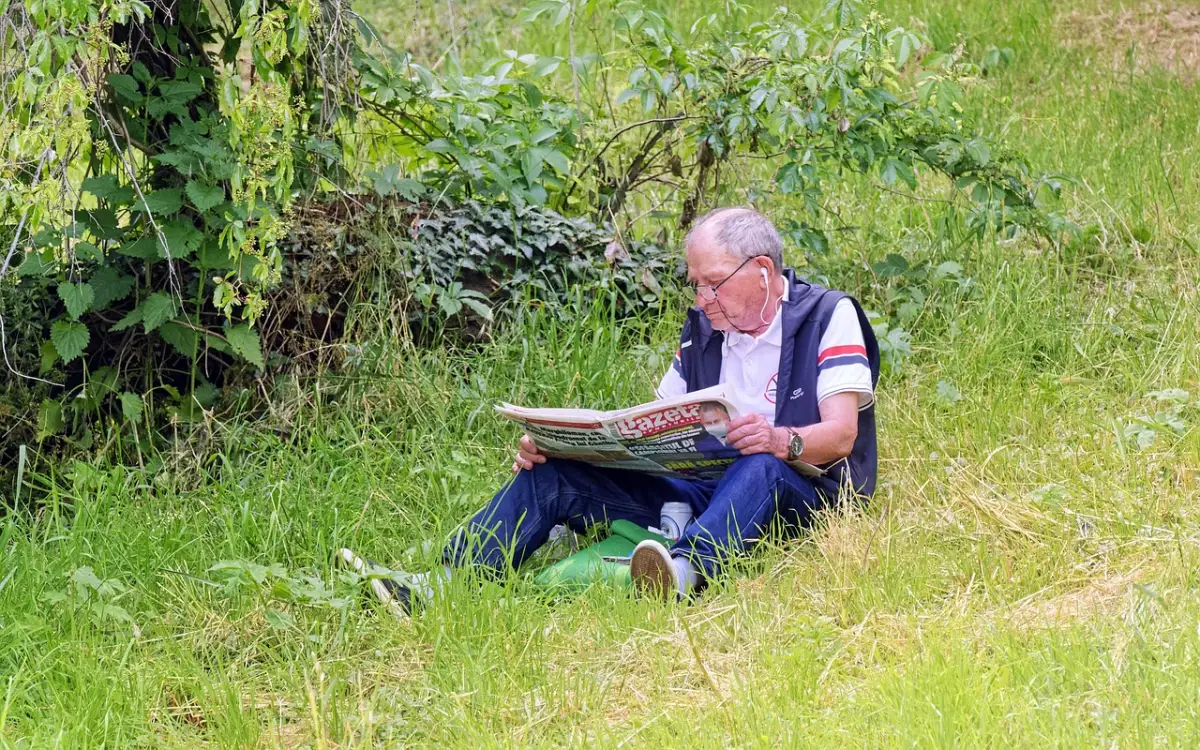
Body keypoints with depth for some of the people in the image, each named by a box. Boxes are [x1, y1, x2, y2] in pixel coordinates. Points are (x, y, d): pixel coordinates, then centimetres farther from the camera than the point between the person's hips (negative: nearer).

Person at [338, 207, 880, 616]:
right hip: (703, 491, 6)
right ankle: (440, 587, -26)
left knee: (760, 468, -42)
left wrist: (783, 441, -36)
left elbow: (841, 433, -13)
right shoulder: (703, 328, 16)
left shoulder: (829, 317, -2)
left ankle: (686, 571, -69)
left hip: (795, 494, -6)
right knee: (551, 473, -10)